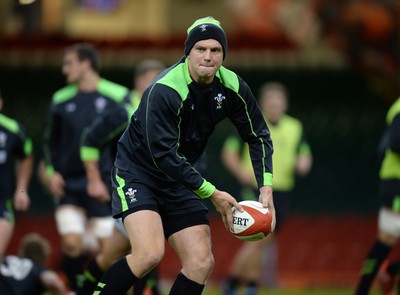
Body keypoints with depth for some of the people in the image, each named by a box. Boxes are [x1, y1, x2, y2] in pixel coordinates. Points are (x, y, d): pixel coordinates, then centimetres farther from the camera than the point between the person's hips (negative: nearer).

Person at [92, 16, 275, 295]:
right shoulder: (163, 91, -27)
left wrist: (266, 186, -9)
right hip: (136, 171, -7)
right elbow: (163, 155, -27)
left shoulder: (232, 87, -8)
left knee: (202, 263, -3)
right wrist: (212, 194, -23)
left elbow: (258, 136, 5)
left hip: (177, 180, 7)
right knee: (150, 254, -25)